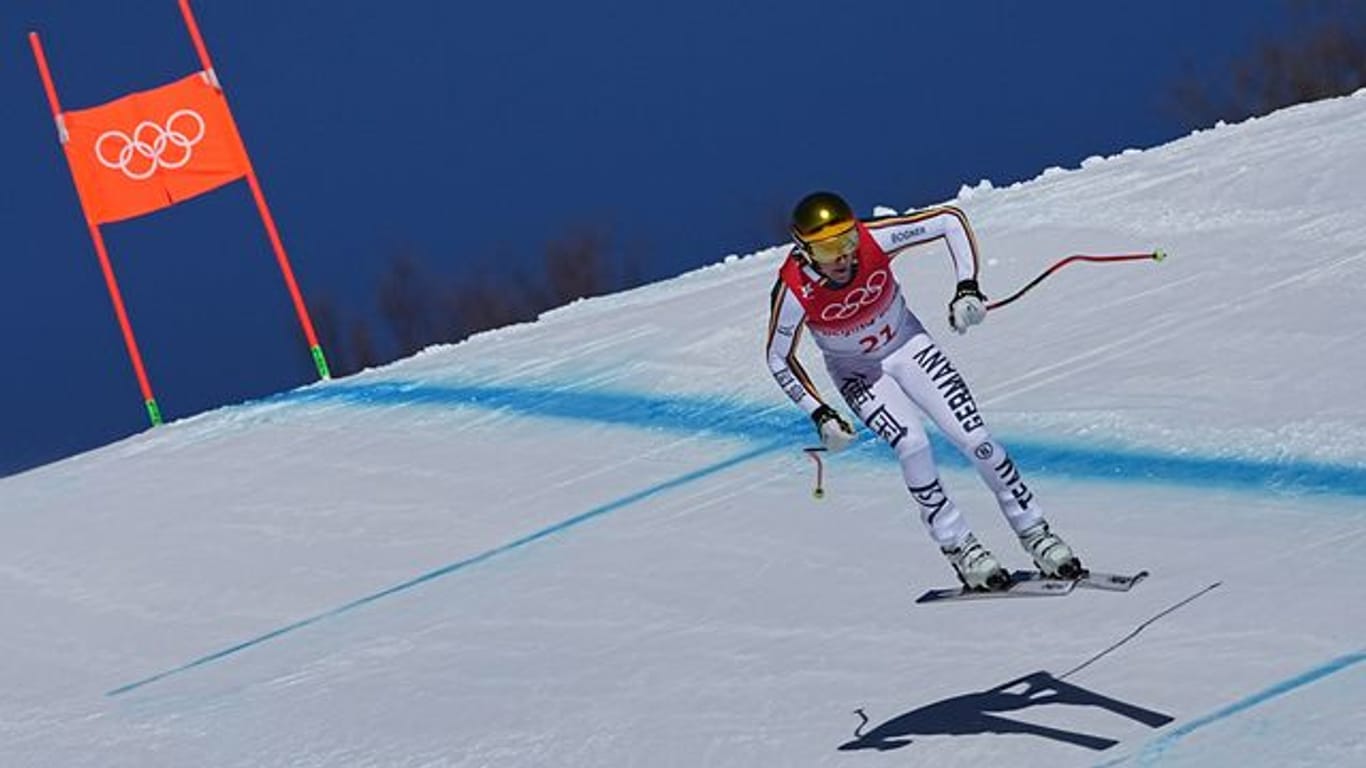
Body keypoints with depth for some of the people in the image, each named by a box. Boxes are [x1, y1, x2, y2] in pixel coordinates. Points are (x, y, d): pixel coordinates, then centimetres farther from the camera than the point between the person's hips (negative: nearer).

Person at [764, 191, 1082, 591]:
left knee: (974, 436, -10)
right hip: (858, 373, -2)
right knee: (912, 444, -25)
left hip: (907, 344, 2)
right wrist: (820, 415, -18)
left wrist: (967, 288, -25)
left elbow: (951, 220, -17)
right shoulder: (794, 291, -30)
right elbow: (779, 359, -13)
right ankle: (958, 547, -11)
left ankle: (1034, 532, 4)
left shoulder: (875, 240, -28)